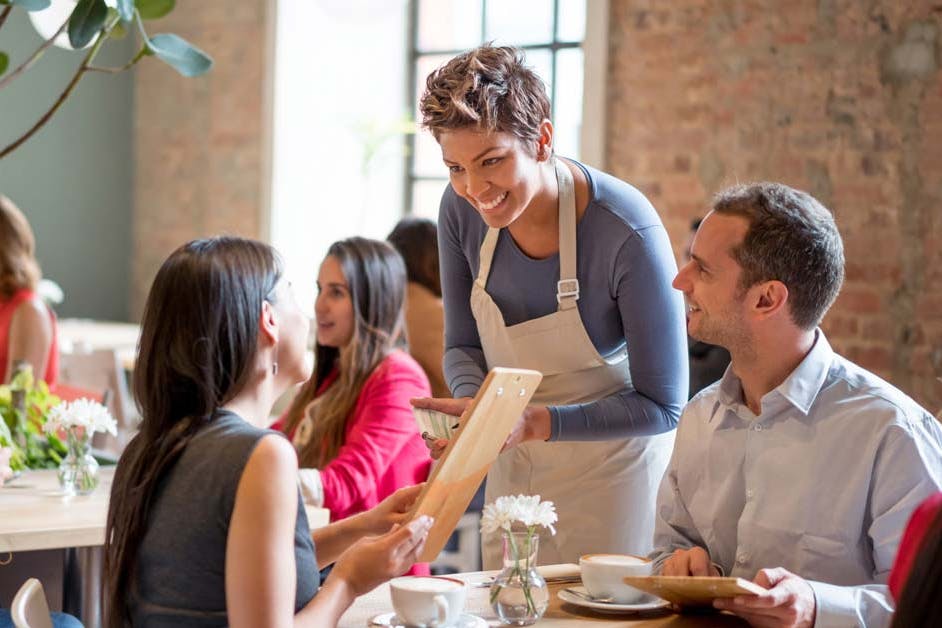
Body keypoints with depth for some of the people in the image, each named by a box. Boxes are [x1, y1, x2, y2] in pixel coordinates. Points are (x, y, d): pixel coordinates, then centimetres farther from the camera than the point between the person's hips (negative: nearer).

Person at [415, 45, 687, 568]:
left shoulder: (628, 232, -27)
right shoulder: (462, 210, -12)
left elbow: (662, 407, -21)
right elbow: (464, 346, 2)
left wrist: (538, 422, -31)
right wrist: (473, 403, -20)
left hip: (613, 463, -5)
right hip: (514, 466, 5)